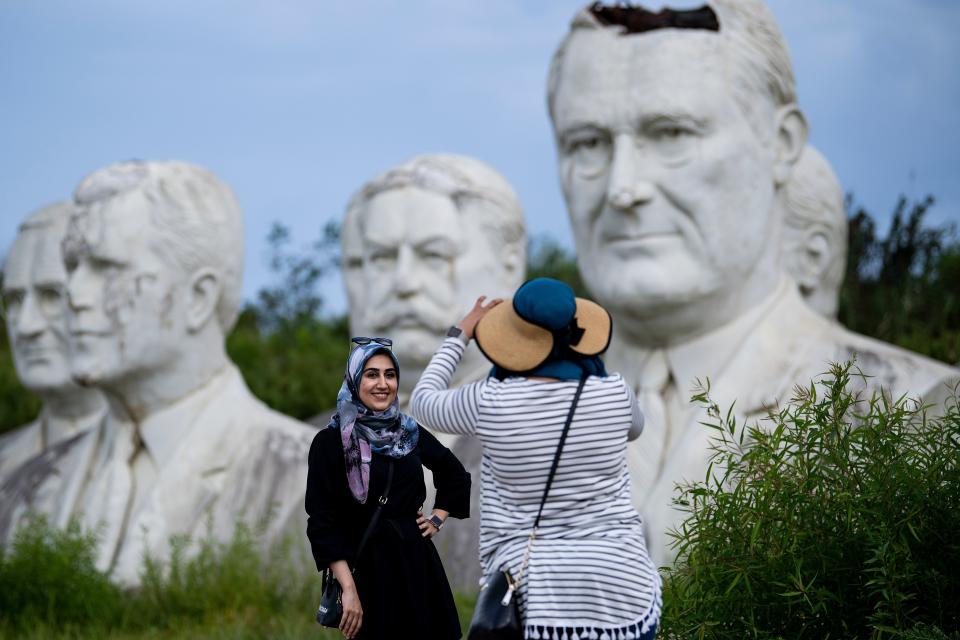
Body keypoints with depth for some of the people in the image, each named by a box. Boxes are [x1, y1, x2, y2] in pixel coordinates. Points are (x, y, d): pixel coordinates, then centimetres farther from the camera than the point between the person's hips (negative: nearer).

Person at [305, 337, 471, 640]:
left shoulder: (410, 431, 7)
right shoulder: (331, 441, -8)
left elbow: (457, 476, 24)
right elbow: (322, 522, -13)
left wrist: (438, 519, 10)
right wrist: (348, 589, -19)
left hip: (417, 560, 4)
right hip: (367, 567, -4)